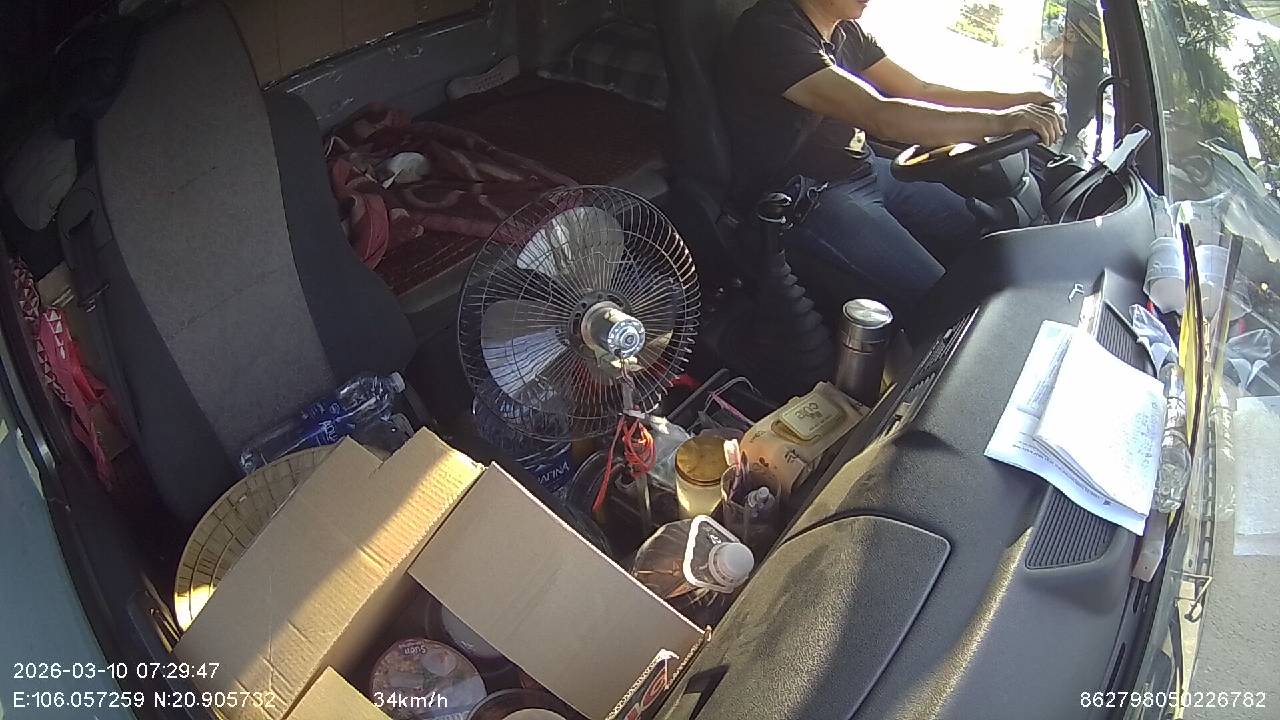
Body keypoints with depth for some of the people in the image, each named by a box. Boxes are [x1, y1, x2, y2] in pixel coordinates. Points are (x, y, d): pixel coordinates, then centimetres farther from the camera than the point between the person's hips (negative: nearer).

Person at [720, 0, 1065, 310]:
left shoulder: (846, 32, 8)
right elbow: (880, 117, -29)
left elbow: (920, 91, 13)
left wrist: (1018, 100, 1)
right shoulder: (771, 33, -22)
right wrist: (1000, 122, -25)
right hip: (804, 199, -9)